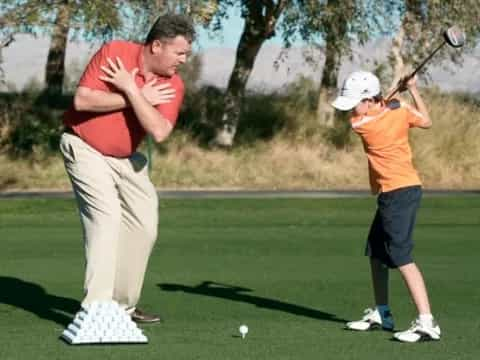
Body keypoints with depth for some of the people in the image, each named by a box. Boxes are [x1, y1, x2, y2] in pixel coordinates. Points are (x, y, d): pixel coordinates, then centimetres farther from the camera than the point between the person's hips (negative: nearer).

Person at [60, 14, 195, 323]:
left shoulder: (173, 85, -9)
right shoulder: (114, 52, -18)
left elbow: (159, 131, -22)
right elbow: (82, 100, -25)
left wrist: (131, 90, -26)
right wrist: (139, 98, -23)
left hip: (126, 158, 6)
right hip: (85, 148, -6)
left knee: (144, 225, 8)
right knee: (106, 217, -20)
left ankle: (122, 305, 20)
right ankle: (96, 308, -22)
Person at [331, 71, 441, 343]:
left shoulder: (361, 125, -17)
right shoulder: (400, 110, -1)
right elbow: (426, 122, 17)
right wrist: (412, 89, 15)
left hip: (397, 193, -9)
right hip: (405, 189, 9)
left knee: (402, 257, -15)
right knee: (376, 252, 18)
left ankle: (427, 323, -21)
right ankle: (381, 314, 27)